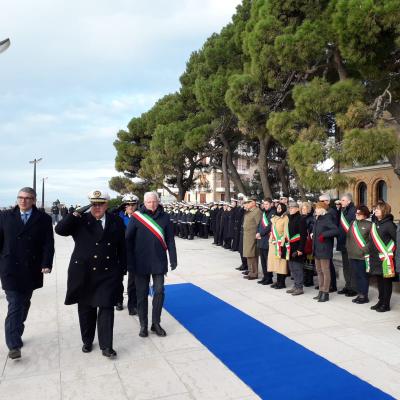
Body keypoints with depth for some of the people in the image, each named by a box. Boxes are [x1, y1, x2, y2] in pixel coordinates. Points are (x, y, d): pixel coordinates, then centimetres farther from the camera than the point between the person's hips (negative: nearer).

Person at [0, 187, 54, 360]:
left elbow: (48, 244, -4)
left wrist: (46, 264, -15)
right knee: (14, 305, -6)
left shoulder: (43, 219, 0)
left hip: (31, 270, 1)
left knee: (24, 305, 15)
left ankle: (17, 335, 33)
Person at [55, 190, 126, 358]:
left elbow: (122, 248, 6)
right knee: (86, 310, 14)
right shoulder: (80, 220, -1)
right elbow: (60, 229, -13)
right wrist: (75, 214, -21)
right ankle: (87, 341, 32)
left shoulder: (116, 222, 1)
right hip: (83, 273, 1)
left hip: (108, 274, 0)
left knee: (106, 309, -1)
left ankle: (106, 346, 9)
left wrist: (122, 270, 6)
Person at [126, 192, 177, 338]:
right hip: (141, 262, -1)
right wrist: (129, 262, -8)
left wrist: (173, 259, 2)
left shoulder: (164, 217, 0)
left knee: (159, 292, 5)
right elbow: (128, 240, -5)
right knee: (142, 294, 8)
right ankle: (143, 325, 22)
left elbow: (170, 240, 3)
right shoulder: (136, 217, -6)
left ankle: (156, 323, 21)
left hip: (159, 262, 1)